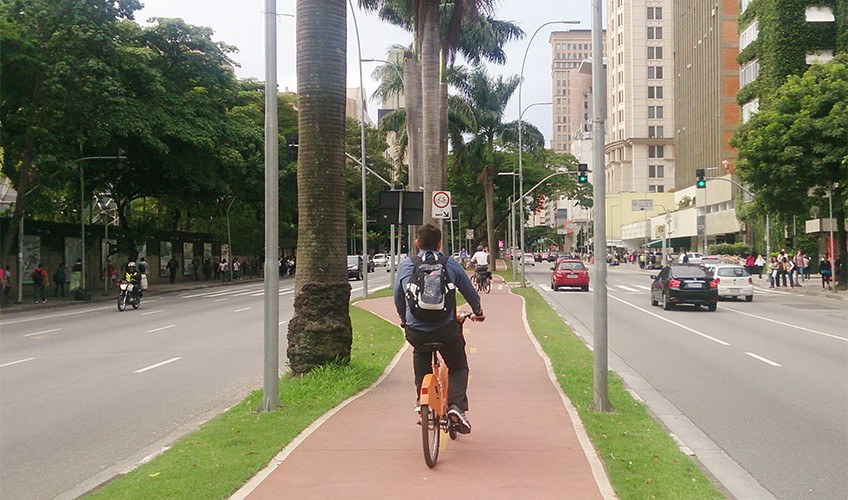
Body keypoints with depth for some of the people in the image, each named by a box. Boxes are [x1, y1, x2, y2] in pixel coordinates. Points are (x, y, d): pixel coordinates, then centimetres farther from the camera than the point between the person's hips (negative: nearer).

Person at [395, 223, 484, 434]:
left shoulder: (405, 265, 6)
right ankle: (456, 405, -3)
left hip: (415, 330, 1)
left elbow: (398, 298, 17)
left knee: (420, 357, 32)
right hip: (446, 330, -1)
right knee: (458, 368, 19)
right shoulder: (451, 265, 4)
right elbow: (470, 293, 15)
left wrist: (404, 319, 36)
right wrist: (478, 312, 35)